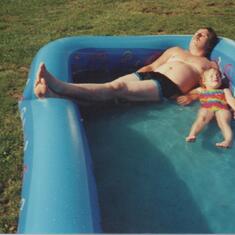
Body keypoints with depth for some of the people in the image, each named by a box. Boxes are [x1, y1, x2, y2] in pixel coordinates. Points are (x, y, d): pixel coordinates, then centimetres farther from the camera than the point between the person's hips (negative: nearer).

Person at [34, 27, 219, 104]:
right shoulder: (176, 50, 34)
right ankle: (55, 92, -45)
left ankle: (58, 87, -46)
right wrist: (134, 76, 13)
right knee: (114, 84, -26)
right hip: (147, 75, 5)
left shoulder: (210, 65, 22)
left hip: (168, 87, -5)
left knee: (117, 89, -29)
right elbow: (151, 66, 27)